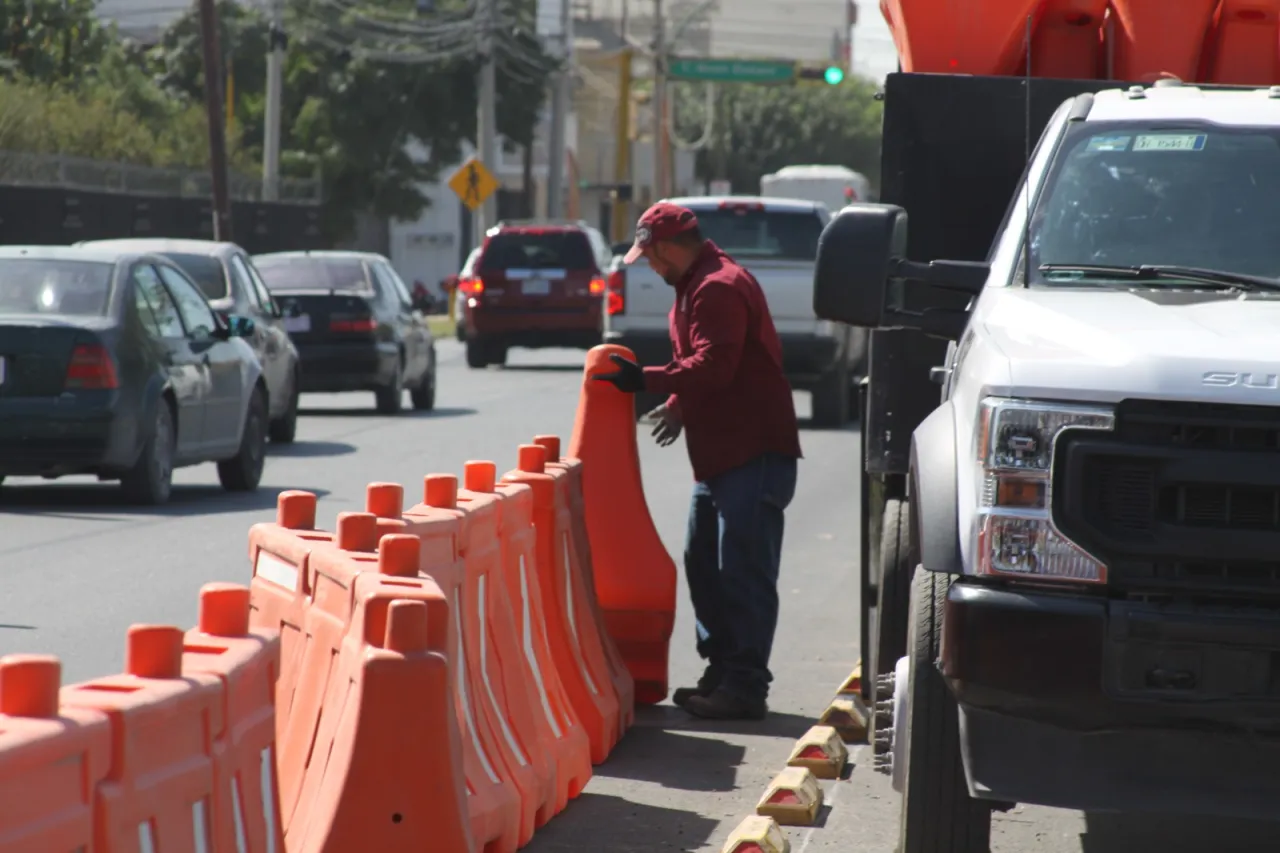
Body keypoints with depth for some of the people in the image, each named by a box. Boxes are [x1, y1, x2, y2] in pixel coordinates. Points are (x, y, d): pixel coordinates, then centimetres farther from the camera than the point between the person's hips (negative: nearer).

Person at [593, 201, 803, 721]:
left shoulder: (720, 288, -17)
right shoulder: (696, 288, 18)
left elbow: (713, 366, -26)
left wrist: (646, 380, -22)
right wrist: (679, 406, 22)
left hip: (754, 452, -11)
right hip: (719, 454, 11)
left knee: (744, 572, -10)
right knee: (704, 565, 15)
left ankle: (745, 687, -9)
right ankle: (721, 672, 22)